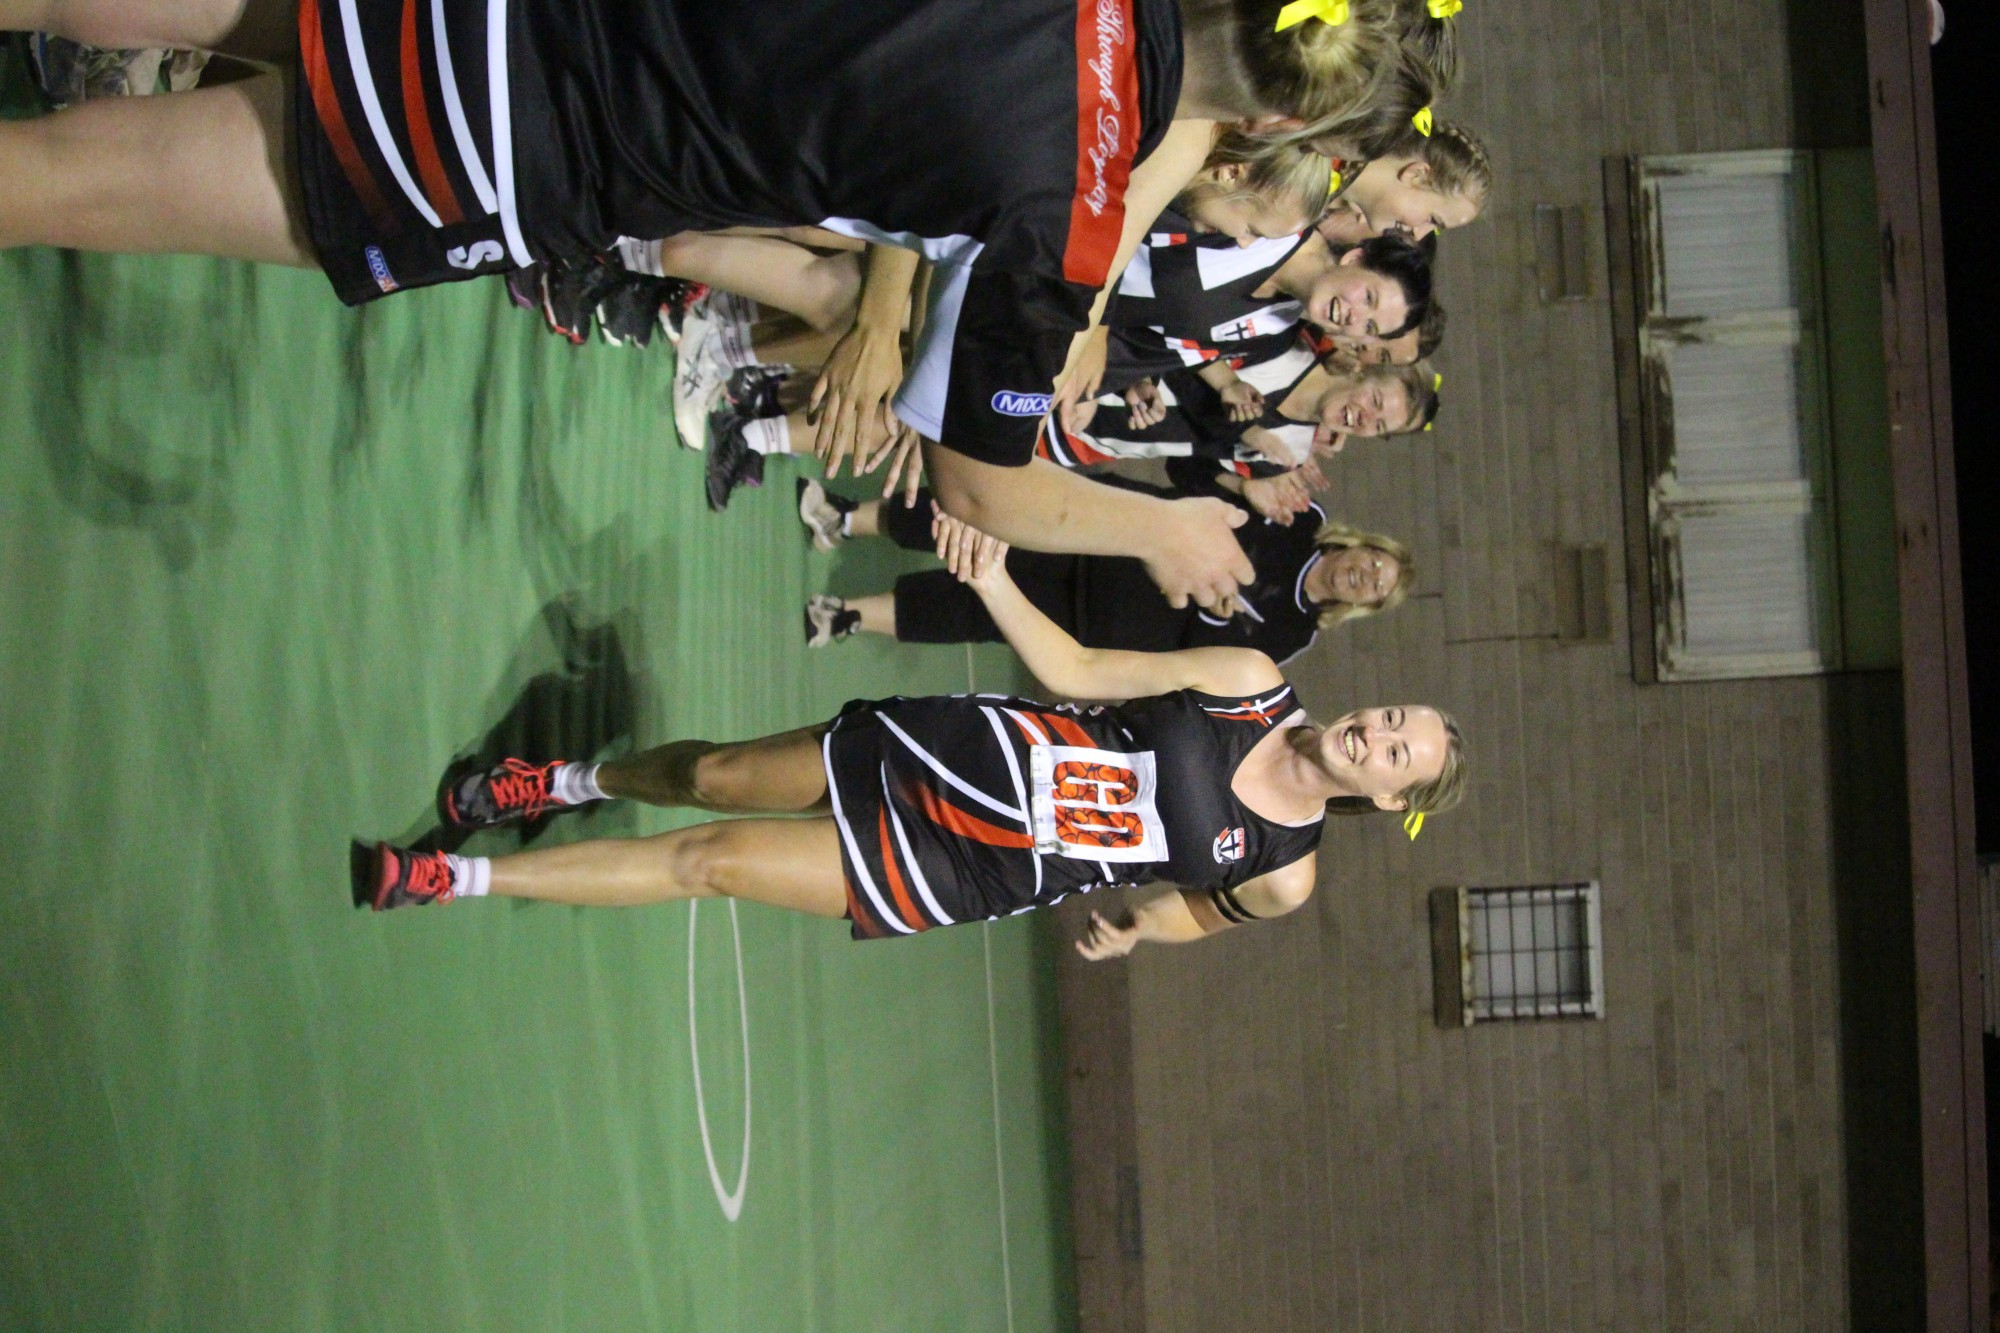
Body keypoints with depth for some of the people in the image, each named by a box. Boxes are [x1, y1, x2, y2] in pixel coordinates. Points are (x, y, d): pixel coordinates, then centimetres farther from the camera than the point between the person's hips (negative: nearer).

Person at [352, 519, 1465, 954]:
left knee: (704, 860, -5)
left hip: (947, 873, -3)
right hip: (955, 748, 3)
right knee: (708, 776, 8)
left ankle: (453, 878, 9)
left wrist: (1134, 928, -12)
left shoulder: (1281, 874, -12)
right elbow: (1076, 672, -5)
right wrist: (991, 580, -19)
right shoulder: (1249, 682, -7)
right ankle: (571, 782, 43)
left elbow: (1199, 910, 8)